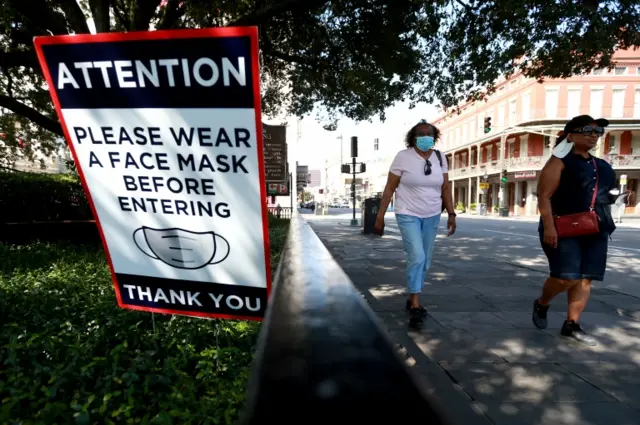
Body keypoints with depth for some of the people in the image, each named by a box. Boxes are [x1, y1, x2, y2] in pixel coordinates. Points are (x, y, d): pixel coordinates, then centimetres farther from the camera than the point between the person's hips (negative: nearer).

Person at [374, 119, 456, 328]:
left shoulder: (440, 158, 4)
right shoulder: (403, 157, -8)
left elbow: (445, 188, 9)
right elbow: (389, 188, -8)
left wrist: (451, 214, 4)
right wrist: (380, 216, -11)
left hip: (432, 216, 5)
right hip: (408, 215, -5)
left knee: (425, 261, 10)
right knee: (417, 258, -15)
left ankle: (412, 299, 28)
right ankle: (416, 306, -2)